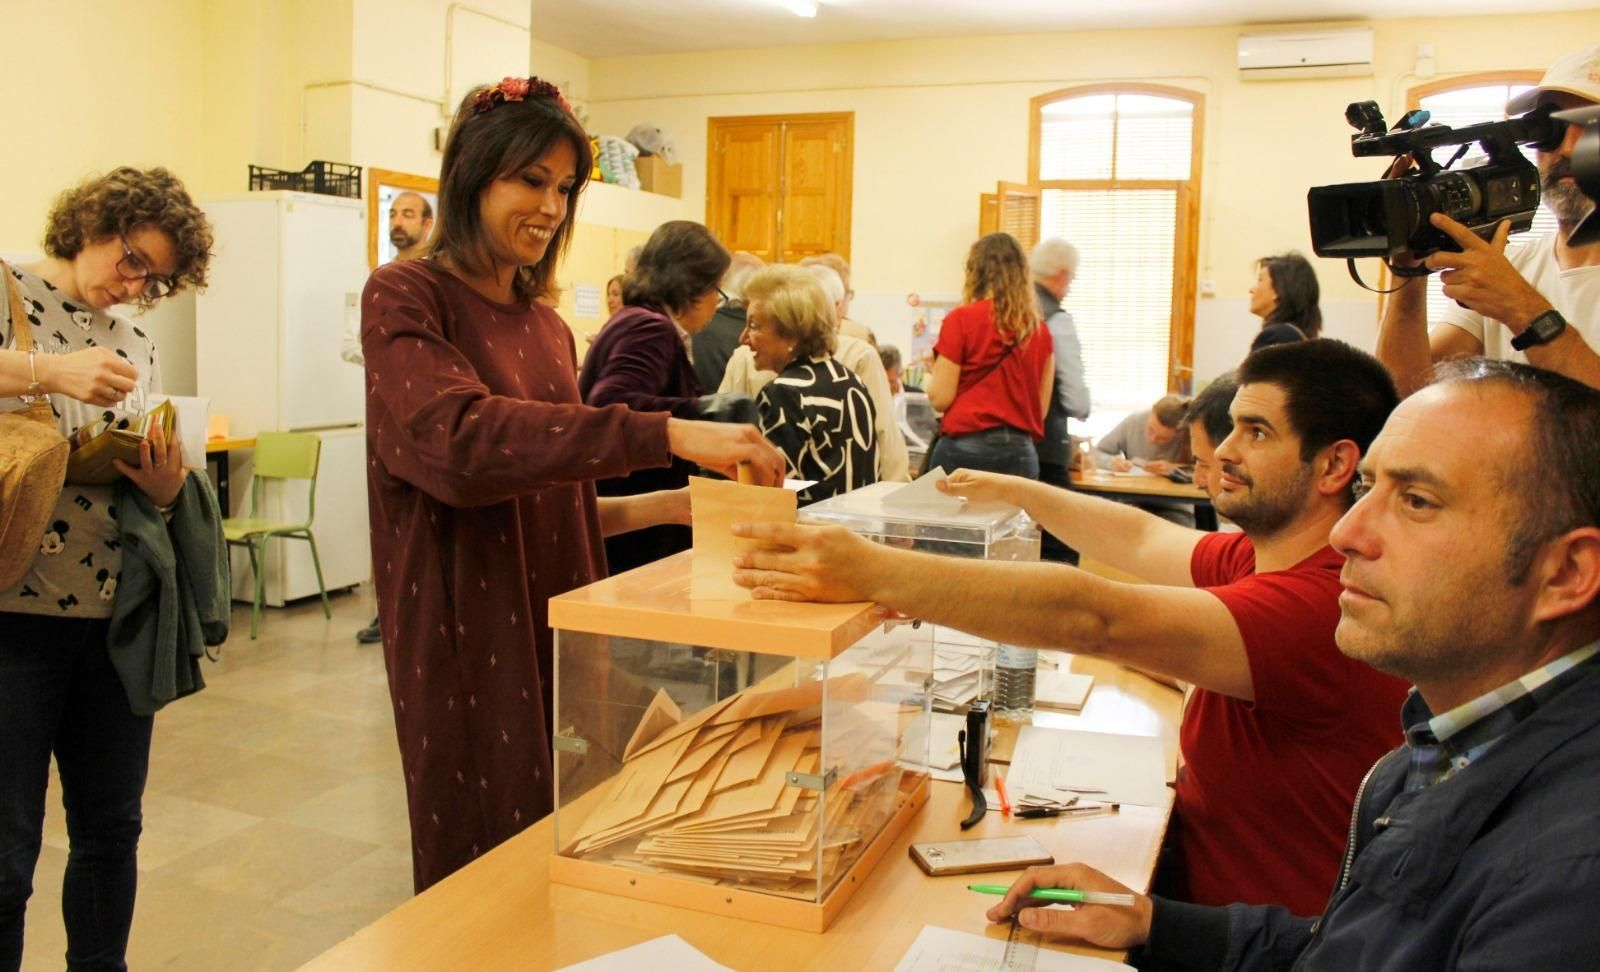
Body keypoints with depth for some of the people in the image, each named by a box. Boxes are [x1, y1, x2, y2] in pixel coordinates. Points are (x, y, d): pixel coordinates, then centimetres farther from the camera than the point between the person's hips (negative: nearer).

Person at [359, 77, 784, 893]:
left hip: (558, 632, 6)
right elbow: (463, 435, -27)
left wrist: (667, 505, 1)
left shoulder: (546, 326, 12)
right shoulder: (405, 298, -7)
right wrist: (666, 434, -33)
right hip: (467, 640, -6)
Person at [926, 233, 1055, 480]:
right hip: (1021, 452, 4)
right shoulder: (1040, 330, 7)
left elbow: (941, 399, -5)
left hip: (966, 448, -4)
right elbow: (1041, 407, 11)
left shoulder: (961, 319, -5)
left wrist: (933, 372, 14)